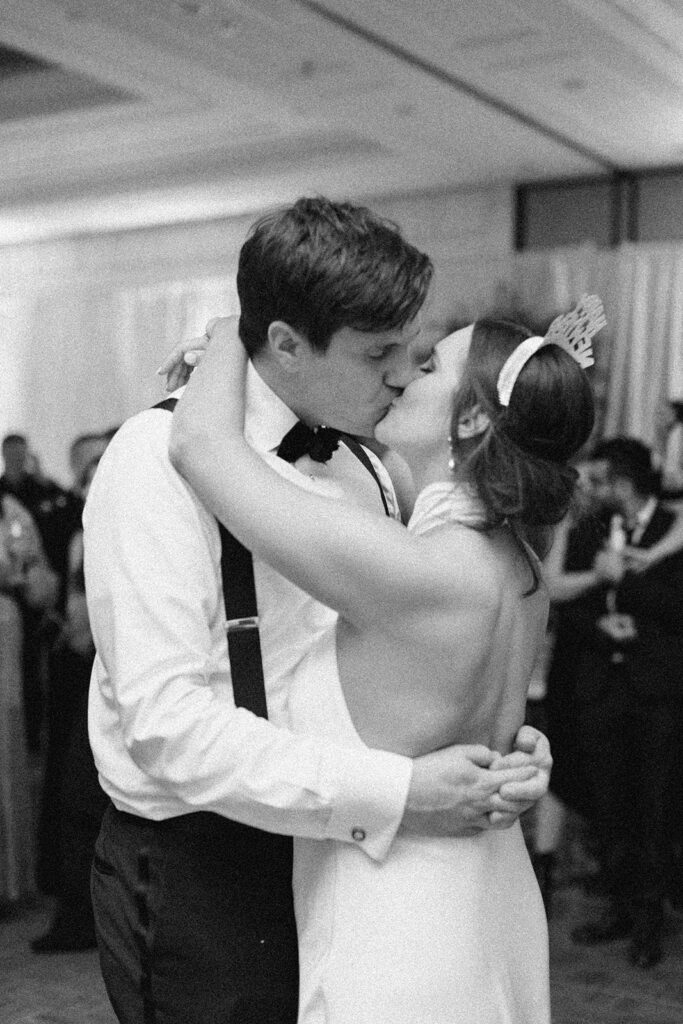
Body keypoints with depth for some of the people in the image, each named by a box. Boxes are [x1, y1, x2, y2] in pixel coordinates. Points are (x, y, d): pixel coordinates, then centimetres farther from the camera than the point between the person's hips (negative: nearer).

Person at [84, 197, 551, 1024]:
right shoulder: (161, 457, -16)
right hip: (197, 871, -7)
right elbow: (166, 722, -25)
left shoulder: (367, 470, 7)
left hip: (333, 852, 7)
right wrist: (393, 796, -26)